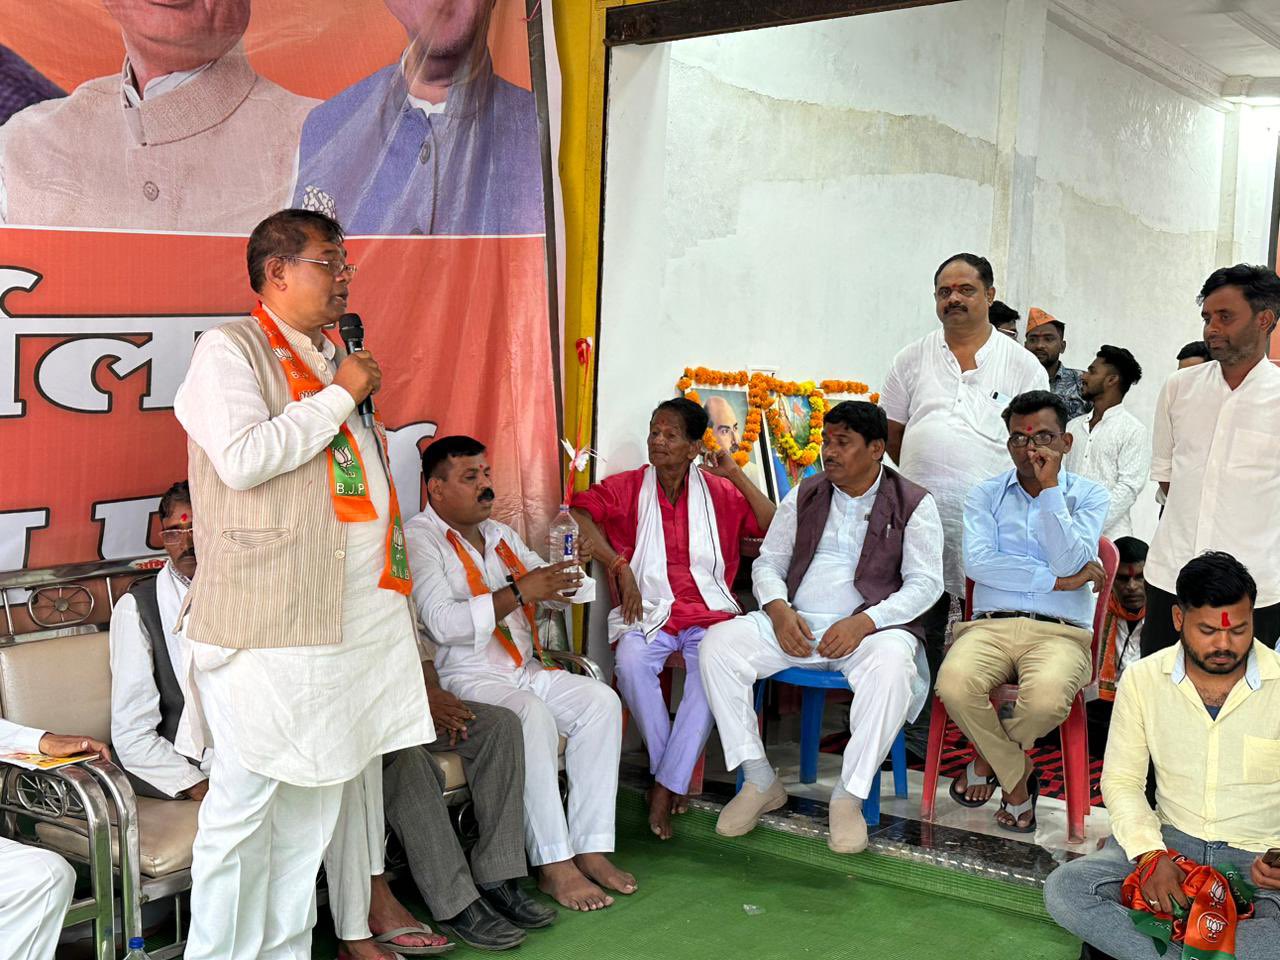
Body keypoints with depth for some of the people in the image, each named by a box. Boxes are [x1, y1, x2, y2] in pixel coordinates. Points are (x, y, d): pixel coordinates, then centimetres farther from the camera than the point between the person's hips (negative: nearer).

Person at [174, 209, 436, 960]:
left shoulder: (337, 356, 19)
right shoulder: (230, 350, -5)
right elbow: (243, 459, -22)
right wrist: (339, 395, -13)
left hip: (363, 609, 8)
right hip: (272, 617, -8)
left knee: (317, 790, 13)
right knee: (247, 798, -4)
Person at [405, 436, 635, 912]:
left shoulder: (500, 534, 19)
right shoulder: (419, 539, -7)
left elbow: (554, 585, 22)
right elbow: (442, 623, -20)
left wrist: (565, 573, -3)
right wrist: (520, 593, -22)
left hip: (525, 669, 8)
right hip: (463, 678, -7)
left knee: (601, 701, -15)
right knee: (533, 715, -34)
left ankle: (592, 849, -15)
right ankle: (554, 866, -28)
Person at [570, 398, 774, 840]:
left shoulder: (719, 491, 12)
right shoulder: (627, 487, 10)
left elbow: (773, 528, 3)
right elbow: (578, 513, -3)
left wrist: (737, 475, 0)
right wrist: (620, 567, -12)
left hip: (708, 611, 0)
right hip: (649, 609, 0)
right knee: (631, 662, -34)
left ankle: (665, 787, -25)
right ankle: (674, 777, -16)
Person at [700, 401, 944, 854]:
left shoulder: (914, 505, 4)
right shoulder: (804, 497, 15)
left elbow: (925, 583, -4)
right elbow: (768, 562, 15)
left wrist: (863, 623, -19)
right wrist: (778, 609, -8)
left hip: (874, 625, -3)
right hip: (796, 622, 4)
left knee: (891, 669, -38)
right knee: (719, 643, -21)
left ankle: (849, 796, -22)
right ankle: (759, 781, -12)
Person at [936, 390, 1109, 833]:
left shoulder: (1088, 495, 12)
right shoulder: (986, 494, 16)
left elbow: (1069, 562, -6)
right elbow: (977, 562, -3)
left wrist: (1049, 488, -8)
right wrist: (1054, 580, -7)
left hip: (1060, 631, -1)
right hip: (991, 625, 1)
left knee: (1046, 698, -36)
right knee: (954, 682, -33)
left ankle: (989, 756, 2)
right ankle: (1016, 773, -2)